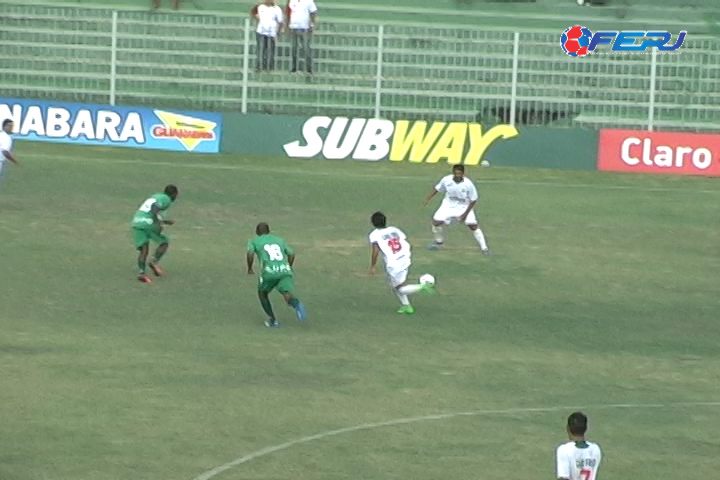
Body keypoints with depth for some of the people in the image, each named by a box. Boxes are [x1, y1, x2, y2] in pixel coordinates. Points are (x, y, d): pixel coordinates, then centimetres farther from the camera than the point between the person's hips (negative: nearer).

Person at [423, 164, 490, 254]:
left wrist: (465, 214, -16)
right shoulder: (446, 180, -17)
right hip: (449, 206, 2)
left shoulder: (468, 185, -23)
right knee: (436, 221, -11)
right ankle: (439, 241, 18)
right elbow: (437, 189, 2)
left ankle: (484, 248, 1)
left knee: (473, 226, -13)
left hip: (464, 207, -2)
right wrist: (428, 198, -8)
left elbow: (473, 201, -13)